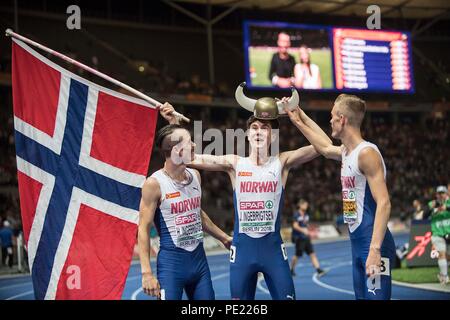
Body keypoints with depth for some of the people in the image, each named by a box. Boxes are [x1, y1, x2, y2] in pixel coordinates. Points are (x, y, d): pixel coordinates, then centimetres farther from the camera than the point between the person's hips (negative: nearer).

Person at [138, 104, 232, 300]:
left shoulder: (195, 176, 7)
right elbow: (143, 229, -13)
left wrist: (223, 237, 30)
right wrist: (147, 272, -19)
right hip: (171, 261, -6)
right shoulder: (155, 183, -13)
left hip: (199, 258, 7)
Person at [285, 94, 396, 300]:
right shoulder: (345, 152, 12)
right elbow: (324, 147, 37)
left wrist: (375, 250, -28)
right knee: (362, 296, 12)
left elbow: (384, 204, -21)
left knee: (376, 296, -12)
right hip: (357, 243, 10)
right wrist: (299, 121, 38)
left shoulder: (367, 153, -15)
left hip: (373, 244, -10)